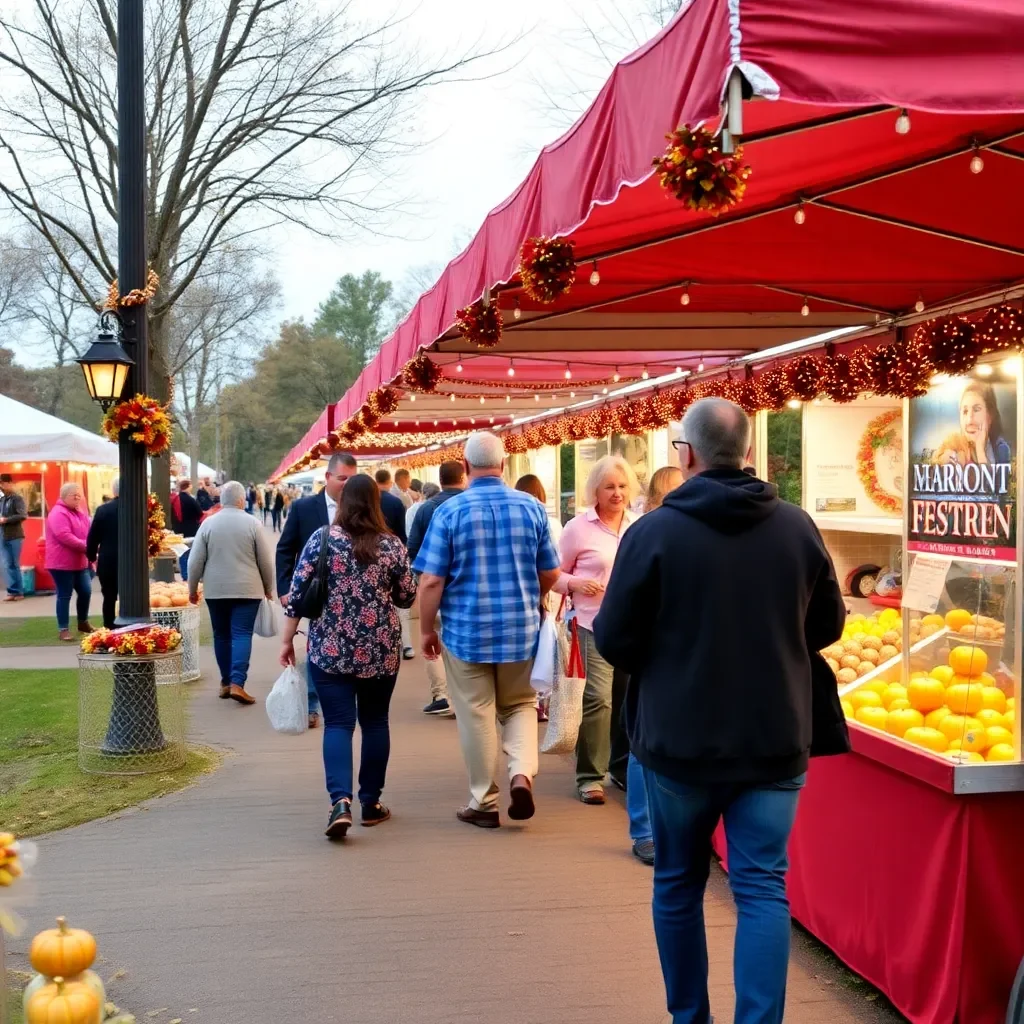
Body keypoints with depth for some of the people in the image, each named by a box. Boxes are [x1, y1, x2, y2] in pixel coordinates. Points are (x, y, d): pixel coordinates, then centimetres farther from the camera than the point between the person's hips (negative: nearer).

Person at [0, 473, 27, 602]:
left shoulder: (17, 498, -7)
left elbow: (23, 516, -17)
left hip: (14, 536, -6)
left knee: (14, 565, -1)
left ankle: (18, 592, 6)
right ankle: (13, 591, 9)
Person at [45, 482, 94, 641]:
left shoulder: (80, 512, 13)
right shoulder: (58, 513, -16)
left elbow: (86, 532, 19)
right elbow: (64, 536, -26)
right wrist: (85, 546, -26)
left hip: (79, 562, 9)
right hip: (62, 563, -9)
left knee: (86, 591, 11)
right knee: (64, 595, -4)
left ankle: (83, 623, 29)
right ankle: (63, 629, 2)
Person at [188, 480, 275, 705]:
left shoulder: (208, 523, 1)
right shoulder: (252, 523, -4)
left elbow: (195, 561, 1)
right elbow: (265, 561, 1)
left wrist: (193, 589, 12)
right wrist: (268, 588, 13)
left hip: (215, 590, 2)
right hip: (246, 589, -2)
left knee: (221, 635, 13)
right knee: (242, 635, -3)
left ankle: (225, 682, 19)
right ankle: (237, 683, -14)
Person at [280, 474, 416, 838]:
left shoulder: (322, 539, -5)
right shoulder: (391, 545, -3)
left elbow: (298, 593, -5)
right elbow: (408, 597, 4)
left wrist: (287, 640, 3)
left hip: (329, 649, -1)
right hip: (379, 651, 1)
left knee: (338, 723, 1)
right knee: (374, 722, 14)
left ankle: (341, 801, -16)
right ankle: (371, 803, 21)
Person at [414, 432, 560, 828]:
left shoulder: (449, 511, -9)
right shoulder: (531, 507, -1)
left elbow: (431, 580, -11)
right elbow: (550, 574, 6)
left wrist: (427, 629, 2)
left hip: (466, 629, -2)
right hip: (522, 628, 2)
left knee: (476, 715, 9)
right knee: (519, 705, 19)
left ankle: (484, 802, 17)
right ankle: (522, 773, -3)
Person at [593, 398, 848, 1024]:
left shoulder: (653, 532, -13)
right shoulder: (798, 527, -2)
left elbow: (614, 641, -8)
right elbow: (828, 626, 10)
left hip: (680, 739, -1)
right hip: (775, 738, 2)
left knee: (679, 884, 16)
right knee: (763, 887, 6)